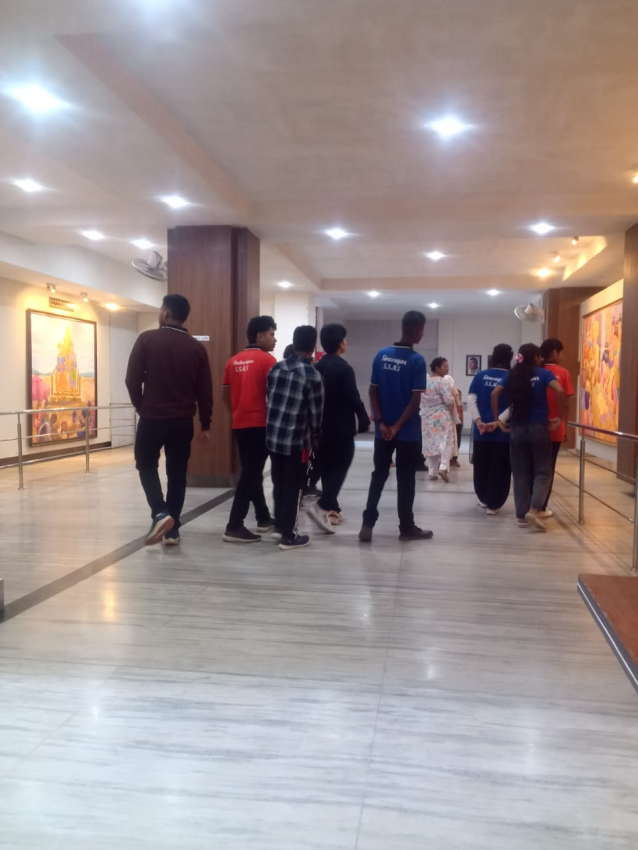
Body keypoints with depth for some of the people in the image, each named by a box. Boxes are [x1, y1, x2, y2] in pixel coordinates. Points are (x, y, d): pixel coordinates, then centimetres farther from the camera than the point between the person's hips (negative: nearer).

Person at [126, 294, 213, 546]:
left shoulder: (147, 340, -6)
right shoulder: (196, 348, 2)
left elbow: (132, 379, -8)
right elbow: (205, 390, 2)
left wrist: (141, 407, 9)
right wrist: (205, 425, 10)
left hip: (152, 418, -2)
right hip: (183, 421, 3)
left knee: (147, 466, 15)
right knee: (177, 472, 11)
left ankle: (160, 513, -6)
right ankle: (172, 530, 12)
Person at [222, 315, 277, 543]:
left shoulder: (233, 361, 11)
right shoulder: (267, 360, -9)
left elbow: (226, 395, 13)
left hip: (240, 425, 8)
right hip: (260, 425, -7)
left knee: (251, 472, 16)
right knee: (250, 475, -5)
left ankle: (263, 518, 28)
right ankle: (234, 527, -6)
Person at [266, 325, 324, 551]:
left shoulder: (276, 368, 4)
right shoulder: (313, 376, -11)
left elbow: (268, 399, 8)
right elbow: (316, 411, -6)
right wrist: (315, 435, 12)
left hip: (272, 435, 6)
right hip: (297, 440, -5)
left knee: (279, 483, 19)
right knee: (293, 487, 5)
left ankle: (279, 525, 32)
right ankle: (289, 536, 11)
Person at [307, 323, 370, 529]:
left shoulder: (317, 367, 6)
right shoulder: (344, 368, -15)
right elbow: (354, 398, -15)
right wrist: (364, 420, -3)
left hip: (322, 426, 7)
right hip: (342, 427, -7)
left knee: (327, 468, 12)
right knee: (339, 467, -1)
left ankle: (331, 509, 19)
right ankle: (321, 506, -14)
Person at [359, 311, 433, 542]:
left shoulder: (381, 355, 3)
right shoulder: (417, 360, -12)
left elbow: (373, 391, 1)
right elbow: (415, 400, -16)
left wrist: (381, 423, -2)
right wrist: (397, 426, -11)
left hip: (382, 430, 5)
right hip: (408, 432, -4)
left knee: (378, 476, 12)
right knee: (406, 480, 6)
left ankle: (367, 524, 8)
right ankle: (407, 528, 16)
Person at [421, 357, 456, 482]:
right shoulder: (443, 381, -14)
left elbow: (420, 400, 12)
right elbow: (449, 400, -18)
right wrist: (452, 406, 2)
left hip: (427, 417, 6)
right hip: (442, 416, -6)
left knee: (430, 443, 9)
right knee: (446, 442, -1)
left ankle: (433, 472, 10)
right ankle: (443, 467, -18)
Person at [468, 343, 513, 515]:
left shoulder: (480, 376, 4)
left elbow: (471, 400, -3)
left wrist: (478, 421, -9)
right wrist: (498, 422, -14)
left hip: (481, 430, 3)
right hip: (503, 431, -3)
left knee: (481, 467, 15)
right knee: (499, 469, 5)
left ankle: (484, 499, 28)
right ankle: (493, 505, 6)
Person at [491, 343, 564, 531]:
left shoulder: (511, 375, 8)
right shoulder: (543, 374, -2)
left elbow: (494, 394, -4)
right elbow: (559, 391, -18)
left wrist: (497, 419, 2)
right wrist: (560, 417, -8)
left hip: (517, 429, 3)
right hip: (539, 428, -3)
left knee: (520, 473, 8)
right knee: (542, 471, 5)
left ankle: (521, 515, 9)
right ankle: (534, 510, -11)